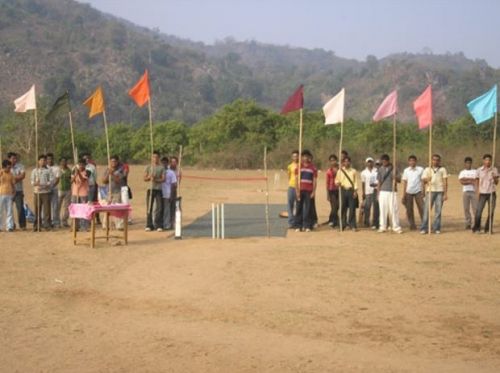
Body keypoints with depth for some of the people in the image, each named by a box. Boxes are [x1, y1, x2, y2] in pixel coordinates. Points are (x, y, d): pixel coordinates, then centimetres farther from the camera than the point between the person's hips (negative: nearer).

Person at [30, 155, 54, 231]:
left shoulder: (48, 171, 6)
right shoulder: (34, 171, 13)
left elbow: (51, 181, -1)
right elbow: (32, 181, 8)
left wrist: (43, 185, -15)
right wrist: (35, 183, -15)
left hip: (46, 192, -2)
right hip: (37, 192, 2)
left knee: (46, 209, -3)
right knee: (37, 209, 1)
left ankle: (47, 225, 1)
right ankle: (37, 225, 7)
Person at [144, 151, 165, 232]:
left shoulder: (161, 168, 5)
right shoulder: (148, 167, 9)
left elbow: (163, 179, -2)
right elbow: (144, 178, 7)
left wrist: (156, 180, -17)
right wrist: (149, 177, -13)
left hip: (158, 189, -1)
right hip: (150, 189, 1)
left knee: (159, 208, -3)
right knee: (149, 208, 1)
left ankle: (159, 226, 1)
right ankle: (149, 225, 6)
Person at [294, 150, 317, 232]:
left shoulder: (313, 168, 5)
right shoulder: (298, 167, 7)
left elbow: (315, 180, 4)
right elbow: (296, 179, 3)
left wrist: (313, 192, -4)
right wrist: (297, 191, -5)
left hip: (309, 191, -1)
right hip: (300, 190, 1)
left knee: (308, 209, 0)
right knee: (299, 208, 1)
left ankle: (307, 226, 4)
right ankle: (298, 226, 4)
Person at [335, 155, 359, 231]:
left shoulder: (353, 171, 7)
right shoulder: (340, 171, 9)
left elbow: (356, 181, 4)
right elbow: (336, 180, 11)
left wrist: (355, 190, -6)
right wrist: (337, 183, -12)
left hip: (351, 190, -1)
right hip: (343, 190, 1)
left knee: (352, 208, -4)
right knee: (343, 208, 2)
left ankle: (353, 225, 0)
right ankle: (344, 224, 9)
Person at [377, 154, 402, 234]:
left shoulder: (394, 169, 3)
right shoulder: (380, 169, 8)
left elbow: (399, 179, 4)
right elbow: (379, 181, 10)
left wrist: (395, 177, -19)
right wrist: (378, 192, 5)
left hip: (392, 192, -1)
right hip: (383, 191, 1)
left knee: (394, 209, -4)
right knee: (383, 209, 1)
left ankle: (396, 227, 0)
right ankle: (382, 227, 6)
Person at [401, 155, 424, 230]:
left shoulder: (420, 169, 2)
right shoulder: (406, 170, 7)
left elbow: (423, 181, 3)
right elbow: (405, 182, 8)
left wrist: (423, 192, -4)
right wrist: (404, 195, 4)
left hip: (418, 192, -2)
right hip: (409, 192, 2)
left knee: (422, 208, -8)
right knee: (409, 209, 2)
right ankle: (412, 225, 10)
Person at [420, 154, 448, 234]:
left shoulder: (442, 169, 10)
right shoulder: (427, 169, 13)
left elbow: (445, 182, 6)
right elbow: (423, 179, 4)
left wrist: (445, 193, -1)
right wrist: (426, 180, -20)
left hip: (440, 191, 0)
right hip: (430, 191, 0)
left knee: (438, 210, -1)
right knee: (427, 209, -6)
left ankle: (437, 228, 5)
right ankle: (424, 228, -3)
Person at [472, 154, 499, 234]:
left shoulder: (494, 170, 2)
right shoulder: (479, 170, 1)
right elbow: (477, 182, 7)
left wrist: (494, 177, -19)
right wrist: (478, 192, -1)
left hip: (492, 193, 1)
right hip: (482, 193, -1)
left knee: (491, 212, 2)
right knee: (478, 211, -7)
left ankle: (488, 229, 11)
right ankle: (476, 228, 4)